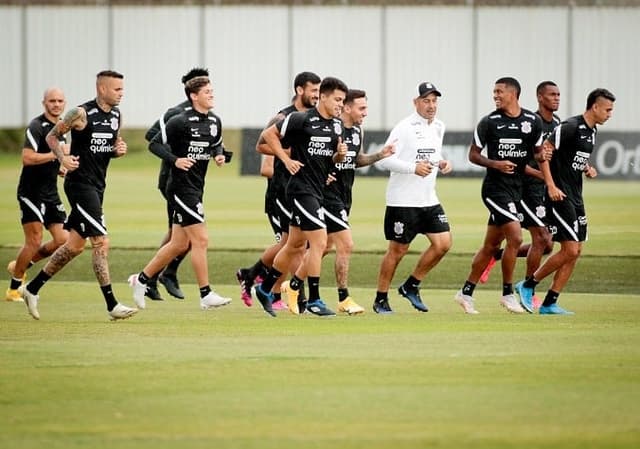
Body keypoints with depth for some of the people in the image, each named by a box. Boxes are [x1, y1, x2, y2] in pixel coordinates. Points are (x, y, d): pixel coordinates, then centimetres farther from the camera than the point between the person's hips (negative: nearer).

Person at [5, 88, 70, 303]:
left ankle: (19, 266, 21)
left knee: (62, 241, 2)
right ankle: (13, 290, 2)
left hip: (51, 194, 8)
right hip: (32, 193, -8)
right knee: (34, 241, -10)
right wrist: (57, 153, -22)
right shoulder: (37, 126, -12)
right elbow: (27, 158, -23)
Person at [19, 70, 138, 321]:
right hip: (80, 184, -9)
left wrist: (119, 150, -2)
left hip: (97, 185, 9)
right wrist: (62, 158, -20)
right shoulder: (82, 114, -13)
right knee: (101, 243, -11)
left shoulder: (115, 115, 9)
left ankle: (33, 289, 25)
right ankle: (112, 305, -9)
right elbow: (52, 136, -5)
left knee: (75, 245, 13)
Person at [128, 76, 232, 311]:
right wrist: (175, 160, -23)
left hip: (196, 188, 9)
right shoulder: (180, 121, -13)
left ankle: (141, 279, 26)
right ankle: (206, 295, -6)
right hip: (181, 187, -9)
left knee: (179, 244, 13)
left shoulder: (215, 121, 8)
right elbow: (155, 143, -10)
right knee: (201, 239, -11)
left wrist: (219, 155, 2)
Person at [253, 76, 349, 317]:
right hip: (301, 187, -9)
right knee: (319, 242, -13)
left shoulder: (336, 125, 9)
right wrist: (287, 160, -11)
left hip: (318, 189, 9)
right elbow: (268, 134, -6)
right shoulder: (301, 120, -13)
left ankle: (265, 288, 30)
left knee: (296, 245, 16)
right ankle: (314, 300, -7)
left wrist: (340, 154, -3)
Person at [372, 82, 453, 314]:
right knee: (397, 250, -1)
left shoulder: (439, 127, 11)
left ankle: (411, 286, 15)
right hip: (403, 200, -7)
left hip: (429, 199, 7)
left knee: (443, 243, -1)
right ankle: (381, 300, 12)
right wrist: (414, 168, -25)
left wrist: (442, 163, 5)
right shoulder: (404, 127, -13)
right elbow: (384, 160, -17)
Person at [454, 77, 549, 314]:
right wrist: (495, 164, -17)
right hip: (495, 187, -5)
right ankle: (507, 293, -4)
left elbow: (538, 151, 16)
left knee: (491, 245, 10)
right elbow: (473, 154, 0)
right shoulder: (489, 122, -5)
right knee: (515, 237, -16)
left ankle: (466, 292, 20)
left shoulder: (533, 121, 4)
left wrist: (542, 155, -8)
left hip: (516, 189, 5)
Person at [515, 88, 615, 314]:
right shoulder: (571, 127, -15)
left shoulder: (592, 131, 13)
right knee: (570, 250, -12)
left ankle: (549, 304, 9)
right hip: (560, 195, -9)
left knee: (575, 251, 5)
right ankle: (528, 285, 3)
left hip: (575, 198, 9)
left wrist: (587, 168, 7)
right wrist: (551, 186, -21)